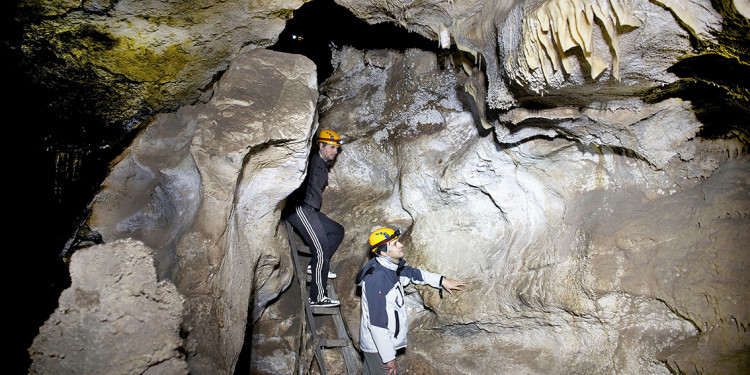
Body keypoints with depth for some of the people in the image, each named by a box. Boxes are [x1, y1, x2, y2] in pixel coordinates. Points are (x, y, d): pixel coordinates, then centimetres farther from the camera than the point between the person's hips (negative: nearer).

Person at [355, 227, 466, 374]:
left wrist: (442, 281, 20)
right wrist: (389, 358, -23)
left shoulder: (392, 268, 2)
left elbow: (412, 273, 25)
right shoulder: (376, 277, -27)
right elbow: (377, 322, -27)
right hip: (378, 348, -9)